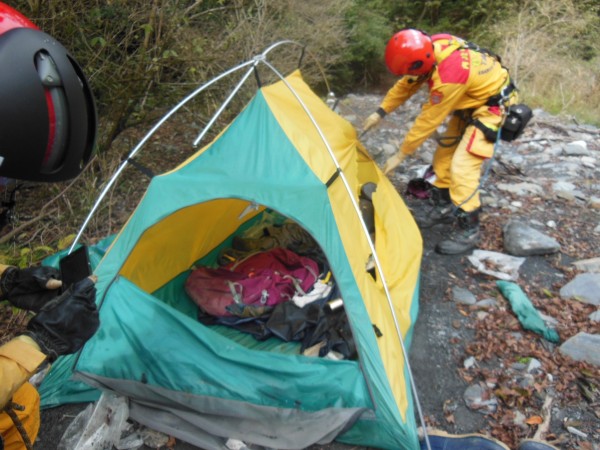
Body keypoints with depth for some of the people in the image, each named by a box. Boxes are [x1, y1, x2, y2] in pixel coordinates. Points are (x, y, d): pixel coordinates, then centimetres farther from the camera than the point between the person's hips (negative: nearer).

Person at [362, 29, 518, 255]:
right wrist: (380, 112, 5)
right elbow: (407, 84, 2)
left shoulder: (449, 76, -38)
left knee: (462, 165, -16)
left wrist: (400, 155, -18)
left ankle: (468, 231, -5)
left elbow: (428, 121, -28)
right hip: (470, 100, 9)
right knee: (445, 153, 13)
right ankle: (443, 207, 28)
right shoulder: (429, 49, -15)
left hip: (492, 105, -9)